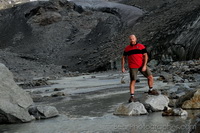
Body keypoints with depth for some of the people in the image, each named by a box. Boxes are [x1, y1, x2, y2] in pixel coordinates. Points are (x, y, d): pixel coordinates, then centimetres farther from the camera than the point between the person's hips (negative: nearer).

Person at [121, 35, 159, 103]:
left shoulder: (141, 46, 0)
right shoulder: (127, 48, 4)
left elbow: (145, 56, -4)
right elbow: (123, 58, 12)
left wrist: (144, 65, -14)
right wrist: (122, 67, 4)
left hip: (142, 65, 1)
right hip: (133, 67, -1)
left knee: (150, 77, 0)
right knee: (133, 81, -6)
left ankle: (150, 90, 23)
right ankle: (132, 97, -3)